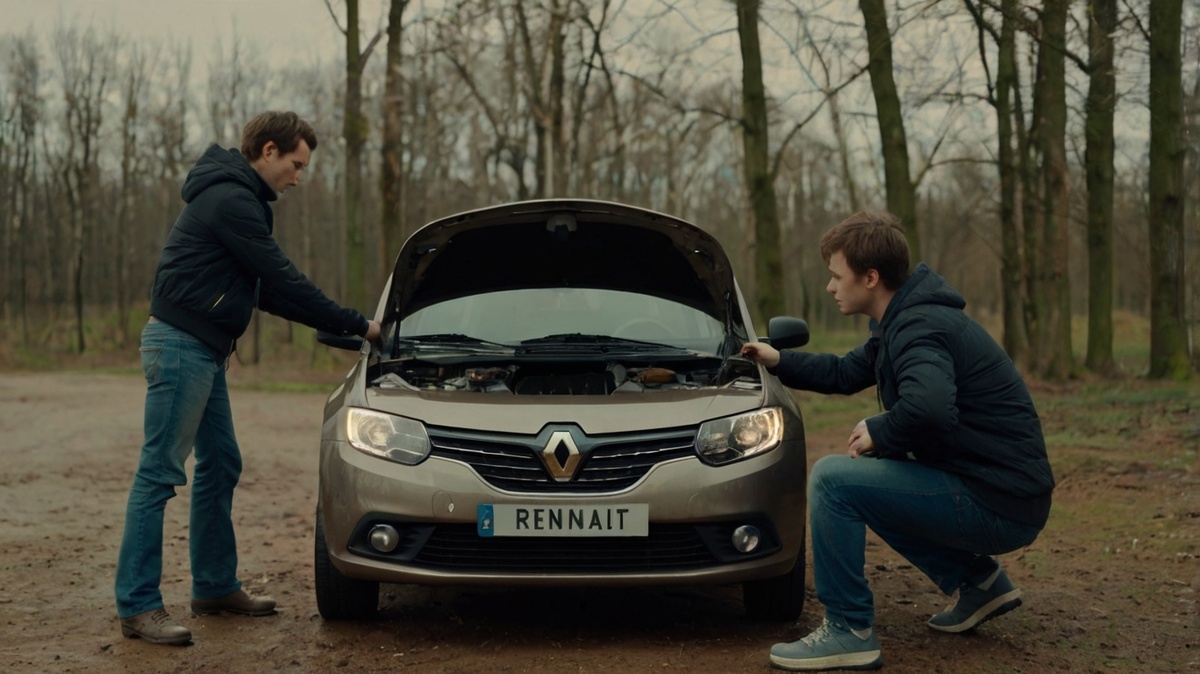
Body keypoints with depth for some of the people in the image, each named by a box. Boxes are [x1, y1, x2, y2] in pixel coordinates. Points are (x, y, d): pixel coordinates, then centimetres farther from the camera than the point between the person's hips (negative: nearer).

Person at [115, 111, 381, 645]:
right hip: (181, 345, -11)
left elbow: (264, 290, 22)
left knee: (221, 465, 15)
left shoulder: (236, 198, 18)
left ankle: (215, 587, 23)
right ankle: (138, 606, -4)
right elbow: (282, 281, -16)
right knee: (159, 473, -8)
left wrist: (334, 323, 15)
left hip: (204, 351, 11)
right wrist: (355, 325, -9)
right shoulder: (230, 200, -15)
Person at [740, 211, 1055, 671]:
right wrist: (779, 361, 24)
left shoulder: (919, 327, -19)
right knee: (865, 484, 28)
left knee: (832, 479, -14)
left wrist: (879, 432, -19)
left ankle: (848, 631, -6)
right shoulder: (900, 320, 13)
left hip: (1000, 507, -10)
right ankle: (978, 581, 21)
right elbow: (845, 374, 31)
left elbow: (928, 408, -39)